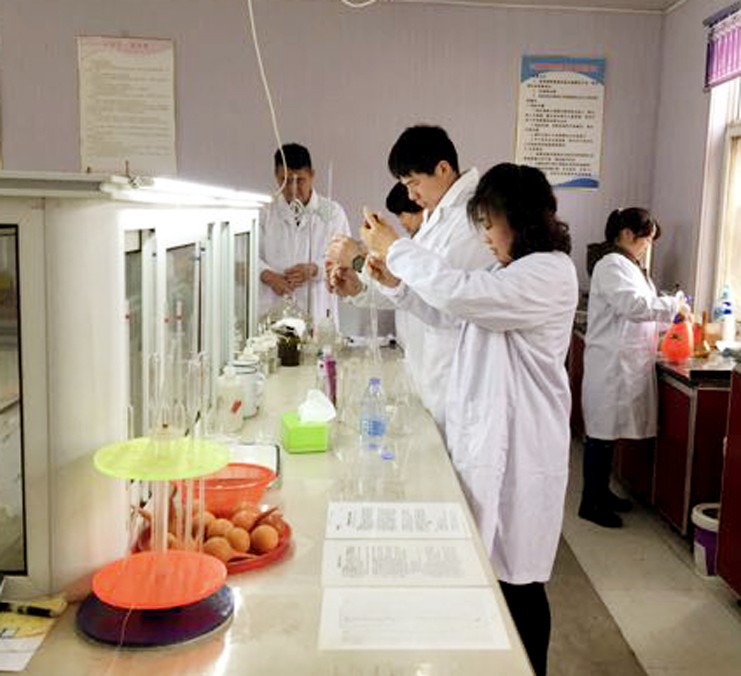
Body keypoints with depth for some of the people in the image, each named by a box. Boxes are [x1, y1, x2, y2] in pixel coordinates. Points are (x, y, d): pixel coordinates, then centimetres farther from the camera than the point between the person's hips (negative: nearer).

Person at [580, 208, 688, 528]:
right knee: (602, 433, -3)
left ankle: (601, 491, 27)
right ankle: (590, 503, 5)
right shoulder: (611, 266, -13)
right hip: (611, 364, -10)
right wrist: (674, 304, -10)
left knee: (609, 431, 16)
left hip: (627, 364, 10)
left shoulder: (629, 266, 20)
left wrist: (670, 310, 12)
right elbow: (635, 305, -23)